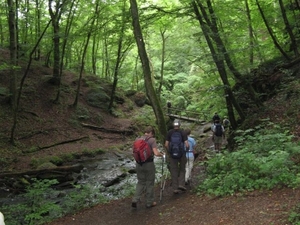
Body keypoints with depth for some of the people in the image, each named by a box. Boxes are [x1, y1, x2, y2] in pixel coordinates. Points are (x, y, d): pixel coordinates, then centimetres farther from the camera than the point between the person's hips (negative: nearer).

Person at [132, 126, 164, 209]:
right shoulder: (152, 140, -10)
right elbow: (156, 153, -17)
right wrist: (161, 154, 3)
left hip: (139, 164, 4)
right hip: (149, 164, -4)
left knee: (141, 182, 18)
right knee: (150, 183, 12)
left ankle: (135, 200, 3)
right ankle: (149, 202, 23)